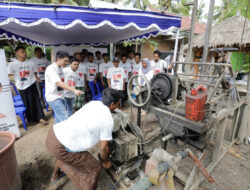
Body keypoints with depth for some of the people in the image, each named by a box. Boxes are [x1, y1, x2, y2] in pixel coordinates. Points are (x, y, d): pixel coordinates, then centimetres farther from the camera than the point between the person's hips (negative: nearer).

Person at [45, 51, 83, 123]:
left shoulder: (60, 68, 10)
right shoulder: (51, 69, -17)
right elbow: (59, 83, -30)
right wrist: (74, 90, -39)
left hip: (60, 97, 8)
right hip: (54, 98, -8)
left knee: (59, 119, 15)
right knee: (65, 119, -13)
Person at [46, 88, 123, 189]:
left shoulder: (94, 103, 6)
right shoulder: (108, 120, -14)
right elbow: (103, 148, -6)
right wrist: (105, 162, 16)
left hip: (52, 133, 8)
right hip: (60, 148, -8)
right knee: (95, 168, 8)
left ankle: (55, 175, 65)